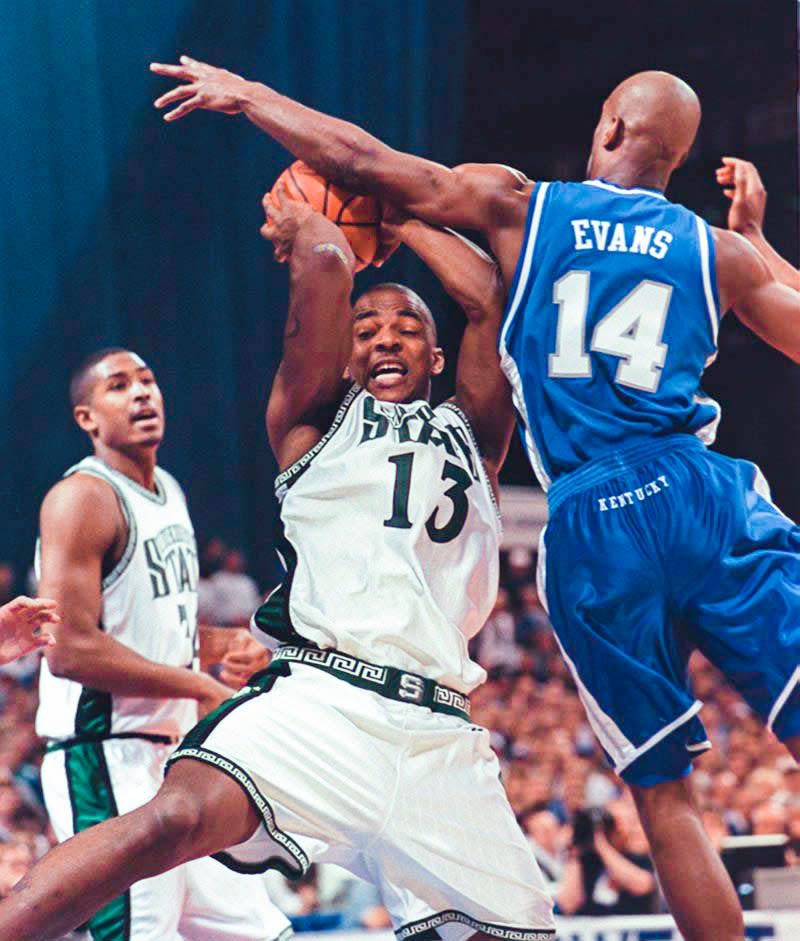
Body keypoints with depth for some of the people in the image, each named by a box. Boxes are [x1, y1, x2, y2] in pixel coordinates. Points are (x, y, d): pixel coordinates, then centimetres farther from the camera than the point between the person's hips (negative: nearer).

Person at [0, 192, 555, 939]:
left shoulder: (470, 435, 27)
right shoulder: (317, 421, 18)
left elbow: (486, 294, 15)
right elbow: (324, 263, 5)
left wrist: (395, 220, 27)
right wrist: (298, 219, 25)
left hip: (441, 740, 4)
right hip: (321, 703, -4)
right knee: (181, 816, -31)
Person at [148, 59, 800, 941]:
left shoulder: (520, 207, 9)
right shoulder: (719, 252, 11)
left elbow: (360, 160, 7)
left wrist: (243, 94, 21)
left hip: (586, 526, 0)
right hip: (698, 494, 0)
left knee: (661, 788, 7)